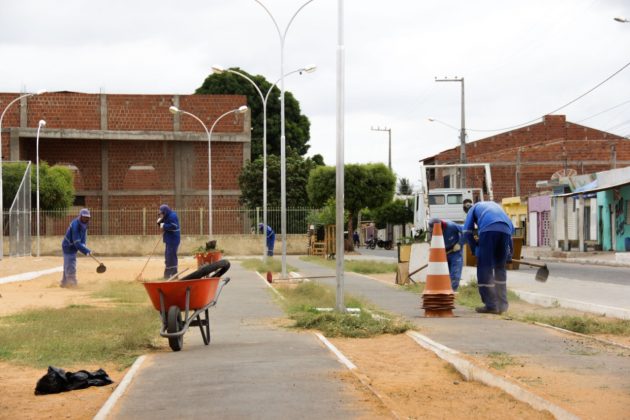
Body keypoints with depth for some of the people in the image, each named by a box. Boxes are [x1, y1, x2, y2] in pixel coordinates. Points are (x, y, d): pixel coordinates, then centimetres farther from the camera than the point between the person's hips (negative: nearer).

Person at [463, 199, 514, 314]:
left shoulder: (473, 208, 29)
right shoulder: (494, 205, 40)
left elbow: (467, 232, 12)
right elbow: (512, 227, 33)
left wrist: (475, 249, 19)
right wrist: (509, 252, 31)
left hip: (488, 230, -4)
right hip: (505, 230, 4)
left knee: (485, 268, 3)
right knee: (500, 268, 17)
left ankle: (491, 305, -1)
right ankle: (502, 304, 17)